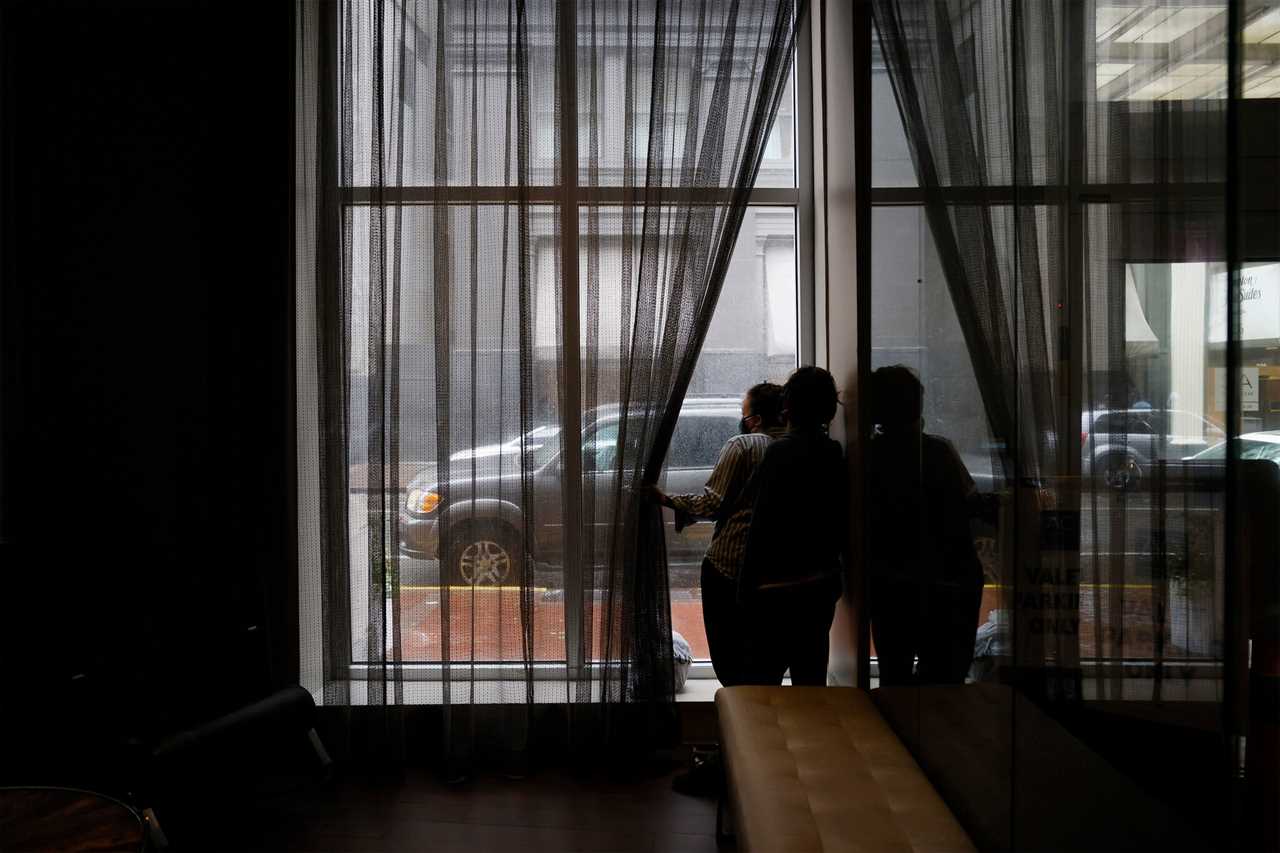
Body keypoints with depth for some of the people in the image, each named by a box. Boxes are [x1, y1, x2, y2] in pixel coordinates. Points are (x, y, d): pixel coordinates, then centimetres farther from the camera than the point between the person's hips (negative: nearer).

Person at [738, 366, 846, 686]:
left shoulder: (780, 452, -16)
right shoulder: (835, 455, 5)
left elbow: (763, 527, -17)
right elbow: (842, 521, 12)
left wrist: (748, 586, -11)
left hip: (778, 588, -7)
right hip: (823, 584, 7)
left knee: (763, 677, 1)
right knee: (811, 677, 15)